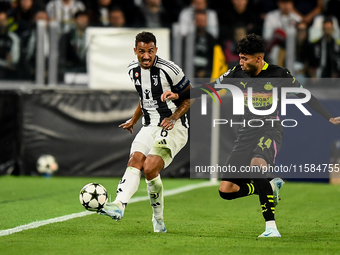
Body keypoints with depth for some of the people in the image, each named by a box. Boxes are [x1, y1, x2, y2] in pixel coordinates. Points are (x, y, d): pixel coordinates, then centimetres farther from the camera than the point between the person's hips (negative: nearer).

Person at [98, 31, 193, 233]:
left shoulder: (169, 70, -12)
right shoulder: (133, 69, 8)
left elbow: (189, 97, -3)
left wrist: (173, 118, -15)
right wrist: (134, 120, 23)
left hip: (173, 127, -6)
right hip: (149, 127, 6)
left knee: (150, 169, -24)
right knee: (135, 161, -21)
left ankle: (158, 219, -5)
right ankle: (119, 205, -40)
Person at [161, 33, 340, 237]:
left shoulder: (278, 74, -7)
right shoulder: (237, 73, 2)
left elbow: (305, 96, 4)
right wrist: (179, 96, 0)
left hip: (271, 130, -5)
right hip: (247, 132, 5)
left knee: (257, 164, -39)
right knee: (226, 191, -4)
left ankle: (271, 227, -36)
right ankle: (271, 188, 22)